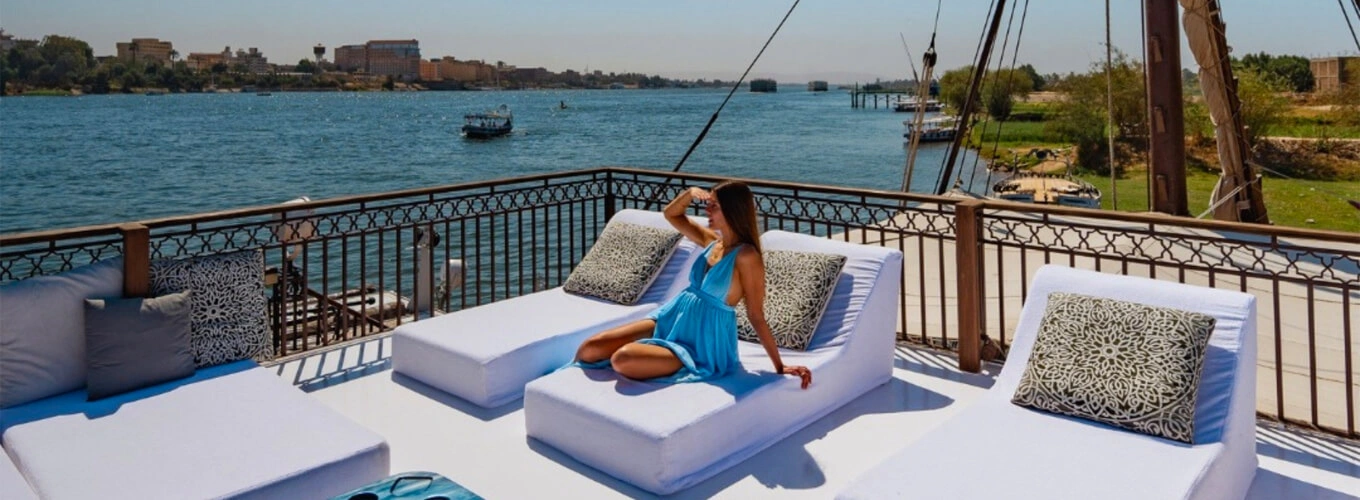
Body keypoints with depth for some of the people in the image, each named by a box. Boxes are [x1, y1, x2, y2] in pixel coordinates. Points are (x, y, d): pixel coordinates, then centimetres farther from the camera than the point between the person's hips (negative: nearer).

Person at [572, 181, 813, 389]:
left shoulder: (746, 256, -17)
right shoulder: (712, 239, 6)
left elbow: (756, 316, -15)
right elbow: (671, 214, 19)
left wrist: (780, 366, -15)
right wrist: (691, 193, 0)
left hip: (703, 341, -7)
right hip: (673, 317, 7)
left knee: (623, 360, -28)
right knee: (589, 349, -8)